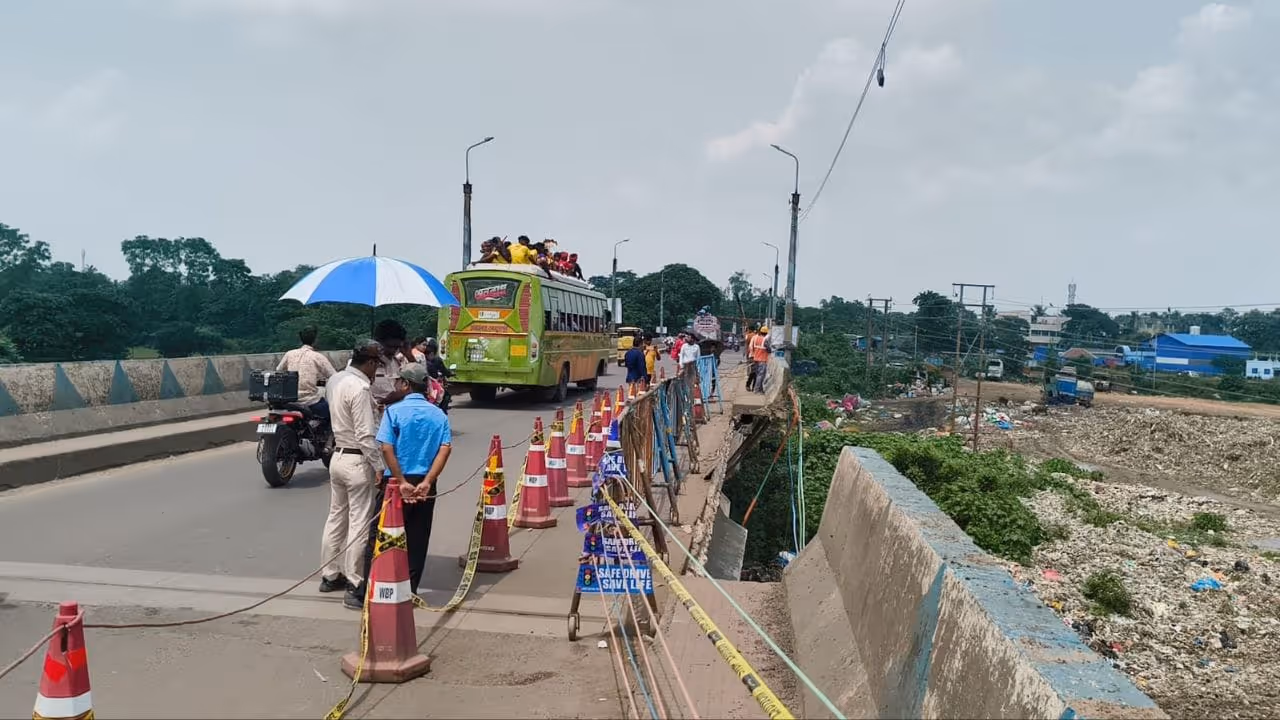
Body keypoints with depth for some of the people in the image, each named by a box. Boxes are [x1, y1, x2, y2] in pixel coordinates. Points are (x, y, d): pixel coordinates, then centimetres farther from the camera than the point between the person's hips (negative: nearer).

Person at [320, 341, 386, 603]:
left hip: (338, 456, 9)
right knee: (360, 523, -2)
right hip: (357, 461, -9)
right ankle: (355, 585, 4)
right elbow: (365, 435, -23)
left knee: (336, 517, 16)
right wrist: (379, 467, -17)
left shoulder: (335, 380, 6)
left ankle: (330, 575, 26)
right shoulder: (359, 388, -21)